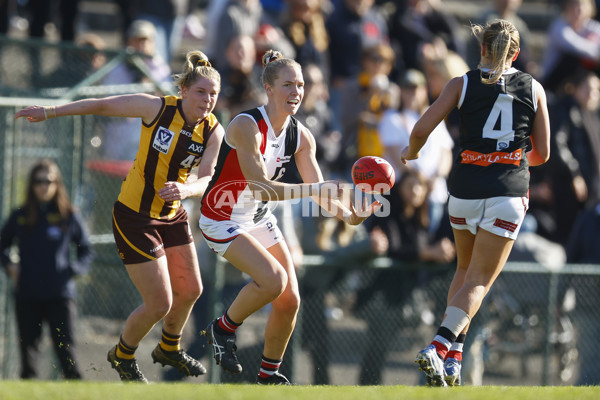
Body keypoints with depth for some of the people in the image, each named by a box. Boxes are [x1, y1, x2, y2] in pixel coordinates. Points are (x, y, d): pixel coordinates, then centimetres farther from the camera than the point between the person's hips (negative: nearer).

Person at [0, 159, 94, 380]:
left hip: (60, 295, -2)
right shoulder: (20, 217, 7)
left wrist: (73, 270, -4)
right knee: (28, 349, 5)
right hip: (27, 295, 2)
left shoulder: (69, 217, 2)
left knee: (66, 349, -11)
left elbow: (87, 251, 11)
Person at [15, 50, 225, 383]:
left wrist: (185, 190, -39)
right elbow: (101, 105, -10)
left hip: (173, 216, 6)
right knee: (159, 304, -6)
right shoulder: (157, 108, -19)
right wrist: (49, 112, -8)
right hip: (134, 217, -6)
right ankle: (122, 356, 24)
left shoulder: (213, 131, -8)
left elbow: (205, 178, -16)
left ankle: (169, 349, 45)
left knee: (190, 290, 15)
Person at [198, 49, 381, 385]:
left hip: (259, 218, 7)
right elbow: (262, 188, -32)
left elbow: (320, 193, -3)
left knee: (290, 300, 1)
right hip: (223, 219, -7)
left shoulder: (301, 136, -4)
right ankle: (223, 329, -1)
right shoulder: (247, 127, -26)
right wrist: (316, 188, -39)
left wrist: (348, 215, -23)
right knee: (274, 280, -26)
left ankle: (270, 375, 20)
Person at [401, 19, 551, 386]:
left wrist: (411, 152, 17)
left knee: (465, 269, 23)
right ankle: (439, 347, -22)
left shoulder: (463, 84, 3)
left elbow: (422, 129, -5)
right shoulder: (533, 88, 6)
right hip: (509, 191, -1)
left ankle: (453, 355, 17)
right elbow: (542, 154, 8)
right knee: (479, 281, -2)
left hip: (465, 189, 1)